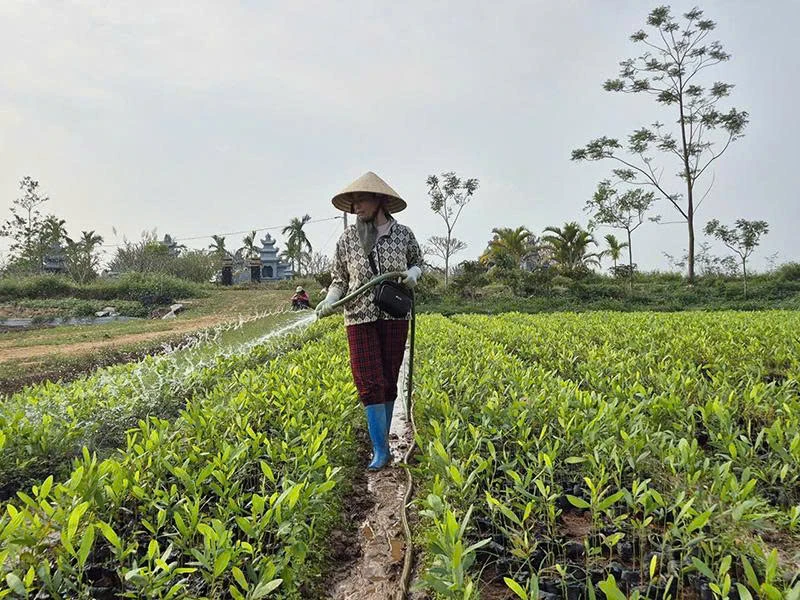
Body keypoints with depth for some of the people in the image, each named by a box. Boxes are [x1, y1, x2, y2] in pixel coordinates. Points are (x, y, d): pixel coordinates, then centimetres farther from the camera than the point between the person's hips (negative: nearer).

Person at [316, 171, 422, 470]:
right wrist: (329, 301, -11)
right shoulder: (347, 238, 1)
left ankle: (382, 438, 26)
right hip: (360, 317, 0)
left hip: (395, 315, 1)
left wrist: (412, 275, -6)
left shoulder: (403, 233, 0)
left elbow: (418, 261, 17)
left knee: (389, 381, 8)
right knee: (370, 384, -6)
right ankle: (380, 450, 3)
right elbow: (340, 279, 8)